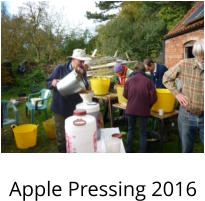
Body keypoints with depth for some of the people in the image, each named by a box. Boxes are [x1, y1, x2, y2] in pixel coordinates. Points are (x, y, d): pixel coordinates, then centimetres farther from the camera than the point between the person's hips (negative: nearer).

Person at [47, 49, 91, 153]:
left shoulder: (82, 71, -1)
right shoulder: (60, 69, -8)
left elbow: (85, 88, -8)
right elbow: (48, 83, -1)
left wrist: (81, 76, -23)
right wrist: (53, 83, -24)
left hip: (76, 108, 2)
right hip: (60, 108, -2)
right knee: (61, 134, 10)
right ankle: (62, 150, 30)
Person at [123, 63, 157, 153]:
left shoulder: (129, 80, -2)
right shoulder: (148, 81, -8)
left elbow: (125, 95, 6)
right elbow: (154, 97, -7)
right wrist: (148, 106, 11)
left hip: (130, 109, 2)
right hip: (143, 110, -2)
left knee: (131, 130, 19)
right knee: (143, 132, 12)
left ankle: (129, 150, 29)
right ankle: (142, 151, 20)